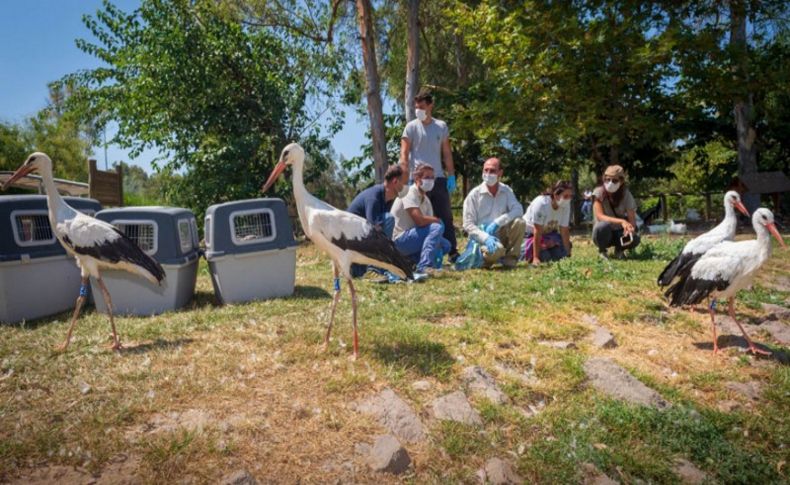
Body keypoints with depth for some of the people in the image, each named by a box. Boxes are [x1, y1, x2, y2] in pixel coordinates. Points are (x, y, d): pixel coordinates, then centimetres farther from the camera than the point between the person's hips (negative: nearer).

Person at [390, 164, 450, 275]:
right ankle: (424, 267, -30)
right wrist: (437, 220, -9)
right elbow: (419, 221, -25)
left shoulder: (425, 199, 12)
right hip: (400, 240, -9)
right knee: (437, 227, -23)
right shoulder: (410, 193, -14)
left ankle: (412, 261, 10)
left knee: (445, 245, 8)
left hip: (412, 239, 9)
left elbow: (429, 221, 6)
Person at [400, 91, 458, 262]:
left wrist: (451, 175, 5)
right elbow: (404, 154, -3)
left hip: (439, 178, 3)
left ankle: (453, 252, 9)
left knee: (446, 216, 4)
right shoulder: (411, 127, 1)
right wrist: (406, 178, -12)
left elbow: (447, 153, 13)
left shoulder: (441, 126, 10)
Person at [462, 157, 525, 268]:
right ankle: (483, 258, 1)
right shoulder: (474, 194, -7)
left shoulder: (506, 191, 5)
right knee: (496, 250, -36)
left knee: (519, 222, -23)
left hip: (500, 235, 4)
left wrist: (497, 222, -25)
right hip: (482, 238, -4)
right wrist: (486, 237, -27)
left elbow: (518, 210, -11)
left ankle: (509, 259, -7)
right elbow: (468, 224, -11)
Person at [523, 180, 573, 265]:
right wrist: (536, 258, -34)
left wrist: (568, 254, -13)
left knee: (560, 256, -12)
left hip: (549, 232, 6)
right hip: (530, 233, -5)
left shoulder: (566, 205, -16)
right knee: (544, 257, -23)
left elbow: (564, 231, -11)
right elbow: (537, 232, -32)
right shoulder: (541, 203, -32)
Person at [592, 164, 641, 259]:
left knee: (635, 239, -29)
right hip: (603, 233, -2)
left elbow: (632, 220, -16)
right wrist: (621, 221, -42)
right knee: (604, 225, -36)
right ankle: (602, 250, -6)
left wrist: (630, 228, -40)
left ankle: (619, 249, 6)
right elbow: (600, 216, -28)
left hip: (619, 232, 2)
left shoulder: (626, 194, -11)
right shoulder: (598, 192, -17)